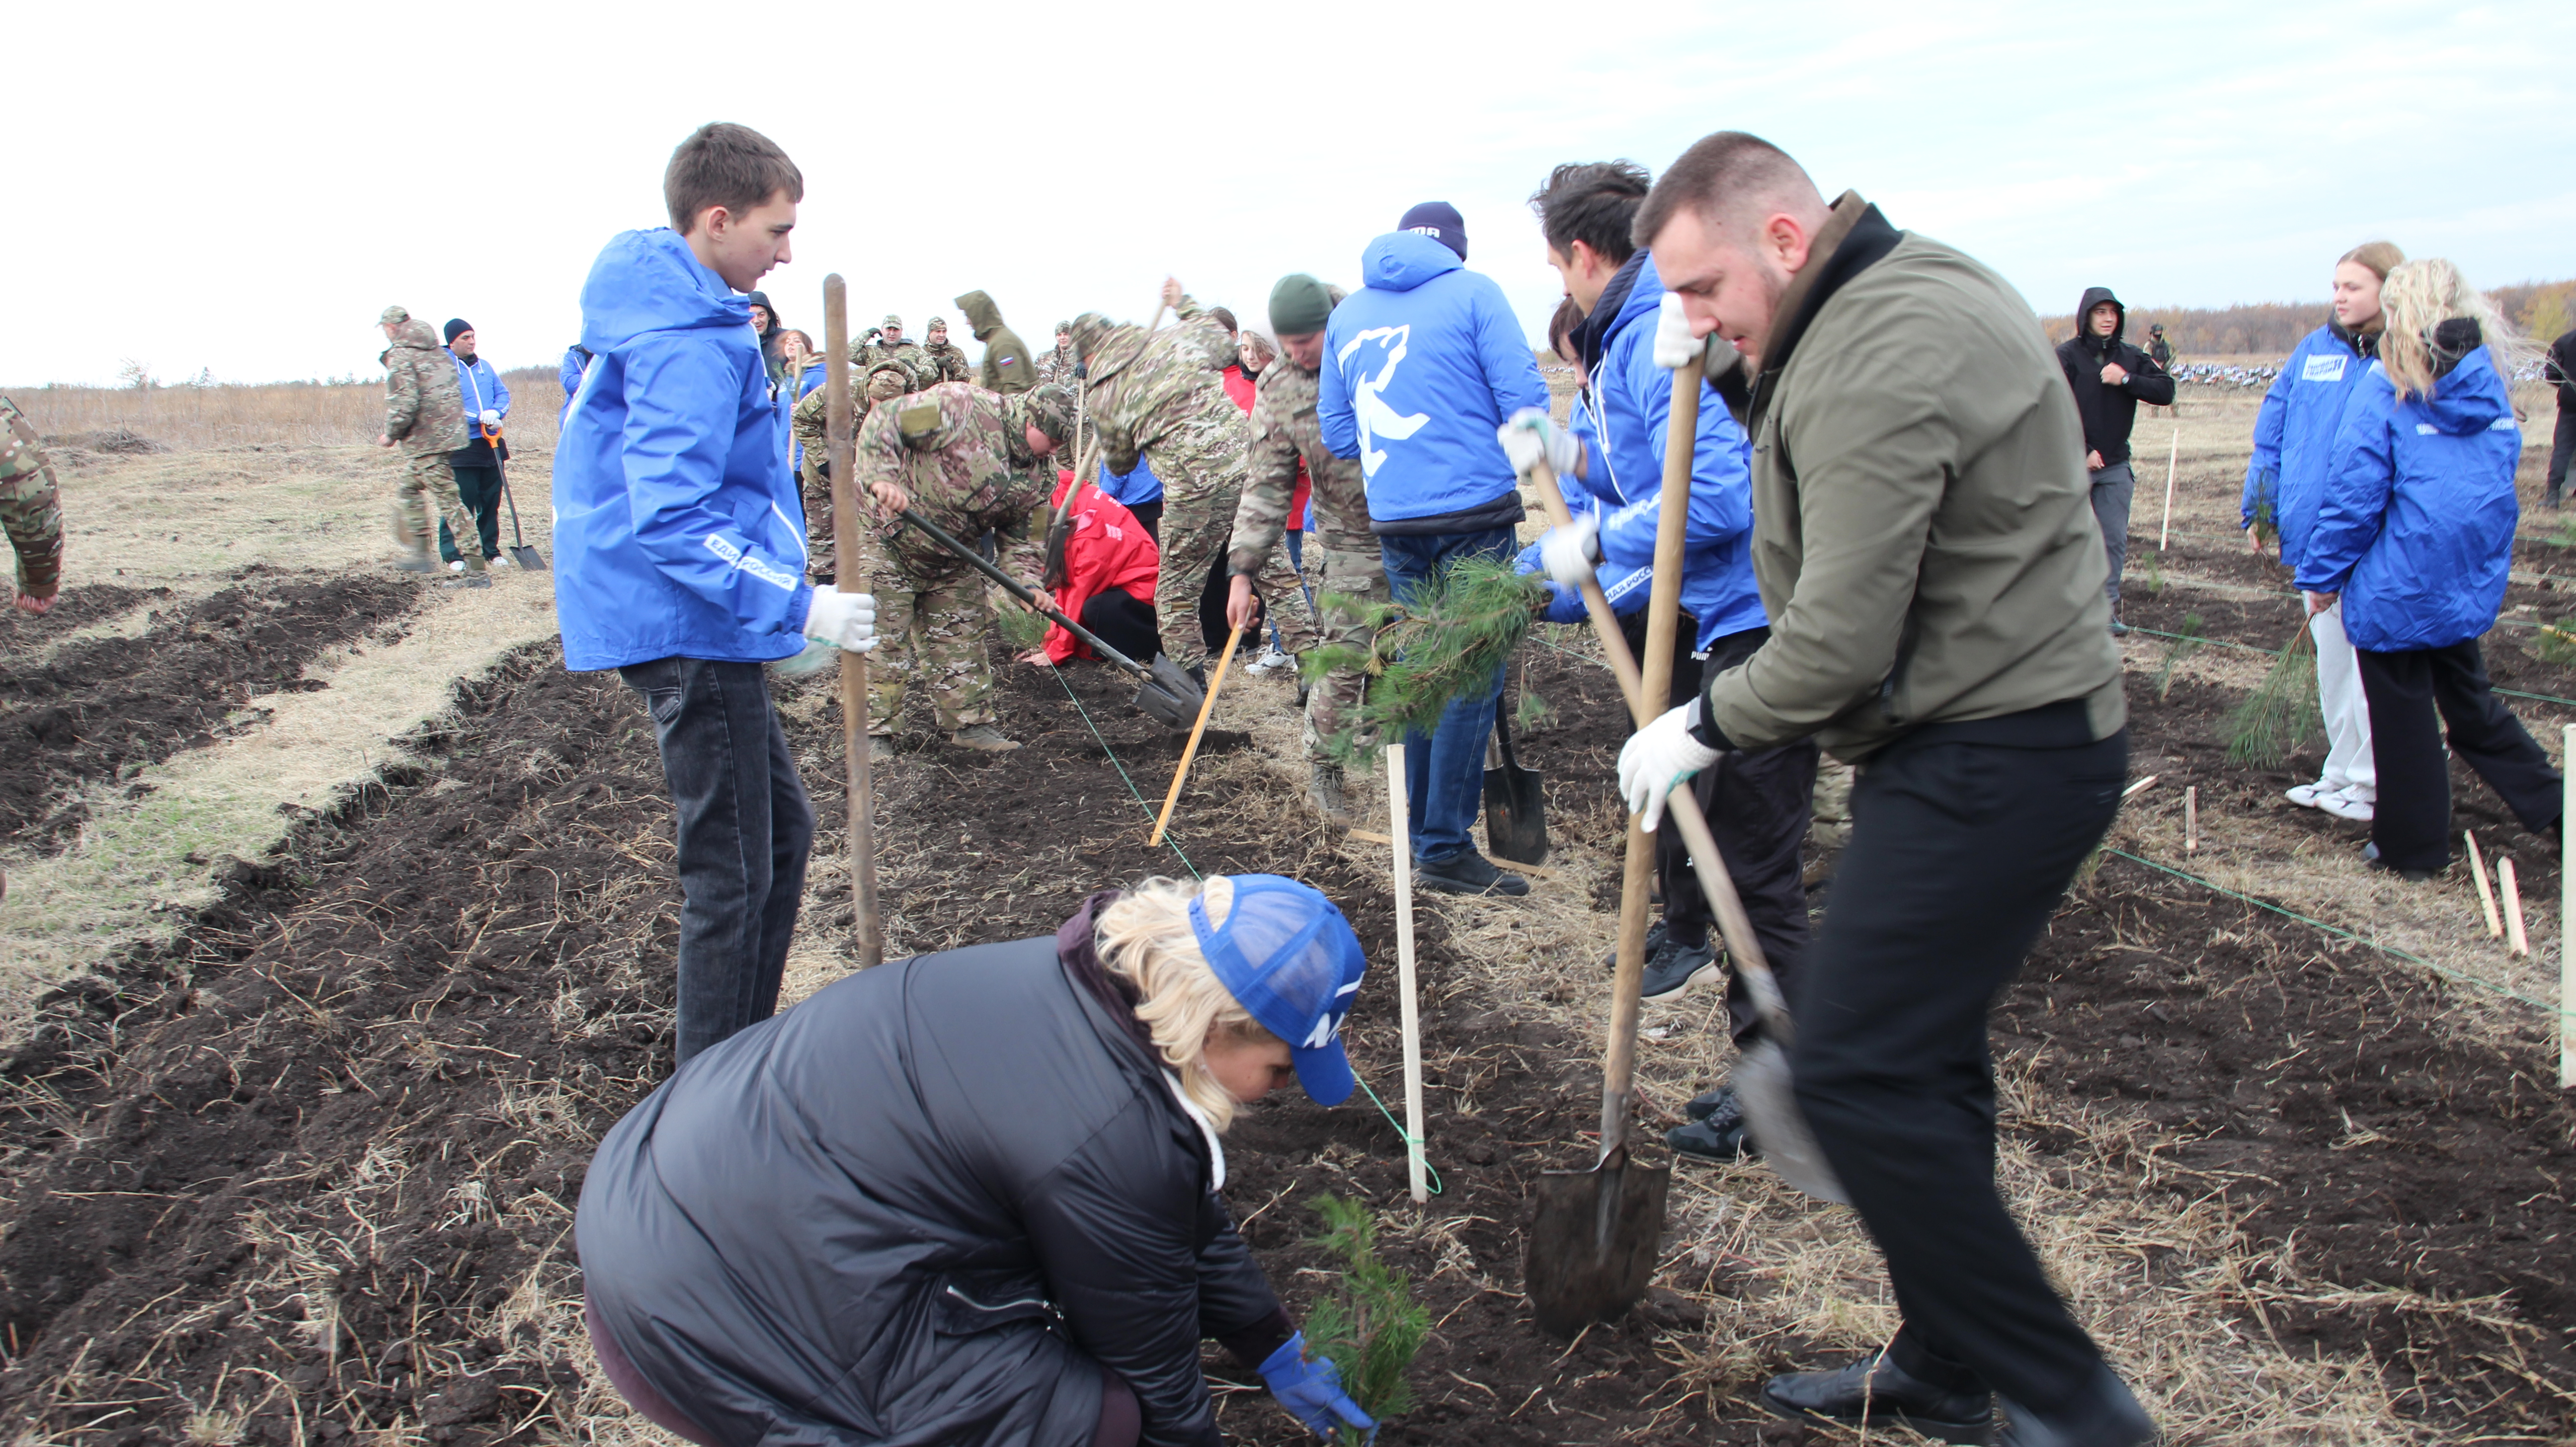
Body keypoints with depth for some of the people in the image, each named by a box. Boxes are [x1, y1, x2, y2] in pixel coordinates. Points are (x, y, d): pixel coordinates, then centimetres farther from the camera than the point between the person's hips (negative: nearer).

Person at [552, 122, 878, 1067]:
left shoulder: (664, 312, 14)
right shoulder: (689, 344, -20)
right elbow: (672, 523, -26)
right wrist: (798, 604, -26)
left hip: (700, 629, 11)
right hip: (689, 629, -11)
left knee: (781, 829, 19)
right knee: (731, 871, -3)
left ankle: (747, 1048, 30)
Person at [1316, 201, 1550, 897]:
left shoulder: (1348, 313, 13)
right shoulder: (1471, 292, -2)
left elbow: (1337, 430, 15)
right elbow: (1523, 398, -8)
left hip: (1393, 521, 6)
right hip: (1474, 510, -5)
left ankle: (1423, 831, 23)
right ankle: (1445, 848, -1)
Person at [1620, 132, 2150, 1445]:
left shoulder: (1879, 361, -21)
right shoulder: (1905, 284, 12)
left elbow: (1842, 639, -22)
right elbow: (1827, 471, 20)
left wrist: (1705, 725, -7)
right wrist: (1735, 373, 6)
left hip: (1989, 765, -11)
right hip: (1981, 742, 11)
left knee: (1856, 1073, -10)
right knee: (1922, 1061, 16)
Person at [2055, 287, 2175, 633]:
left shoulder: (2130, 358, 8)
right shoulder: (2066, 355, -6)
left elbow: (2165, 391, 0)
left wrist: (2126, 380, -14)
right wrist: (2082, 453, -15)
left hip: (2116, 466, 4)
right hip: (2073, 463, -4)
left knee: (2115, 540, 3)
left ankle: (2107, 609, 10)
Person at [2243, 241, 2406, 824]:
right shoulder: (2314, 349, 9)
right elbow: (2272, 429, 14)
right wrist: (2260, 506, 9)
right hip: (2313, 535, 6)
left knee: (2372, 658, 0)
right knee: (2331, 658, 15)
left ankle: (2371, 781, 13)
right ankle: (2343, 772, 28)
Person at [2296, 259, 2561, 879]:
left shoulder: (2385, 387, -13)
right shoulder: (2489, 384, 6)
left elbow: (2354, 493, -14)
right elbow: (2500, 484, 16)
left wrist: (2322, 574, -4)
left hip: (2398, 584, -6)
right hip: (2471, 583, 6)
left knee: (2403, 718, 6)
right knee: (2469, 700, 21)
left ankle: (2411, 845, 16)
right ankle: (2556, 806, 19)